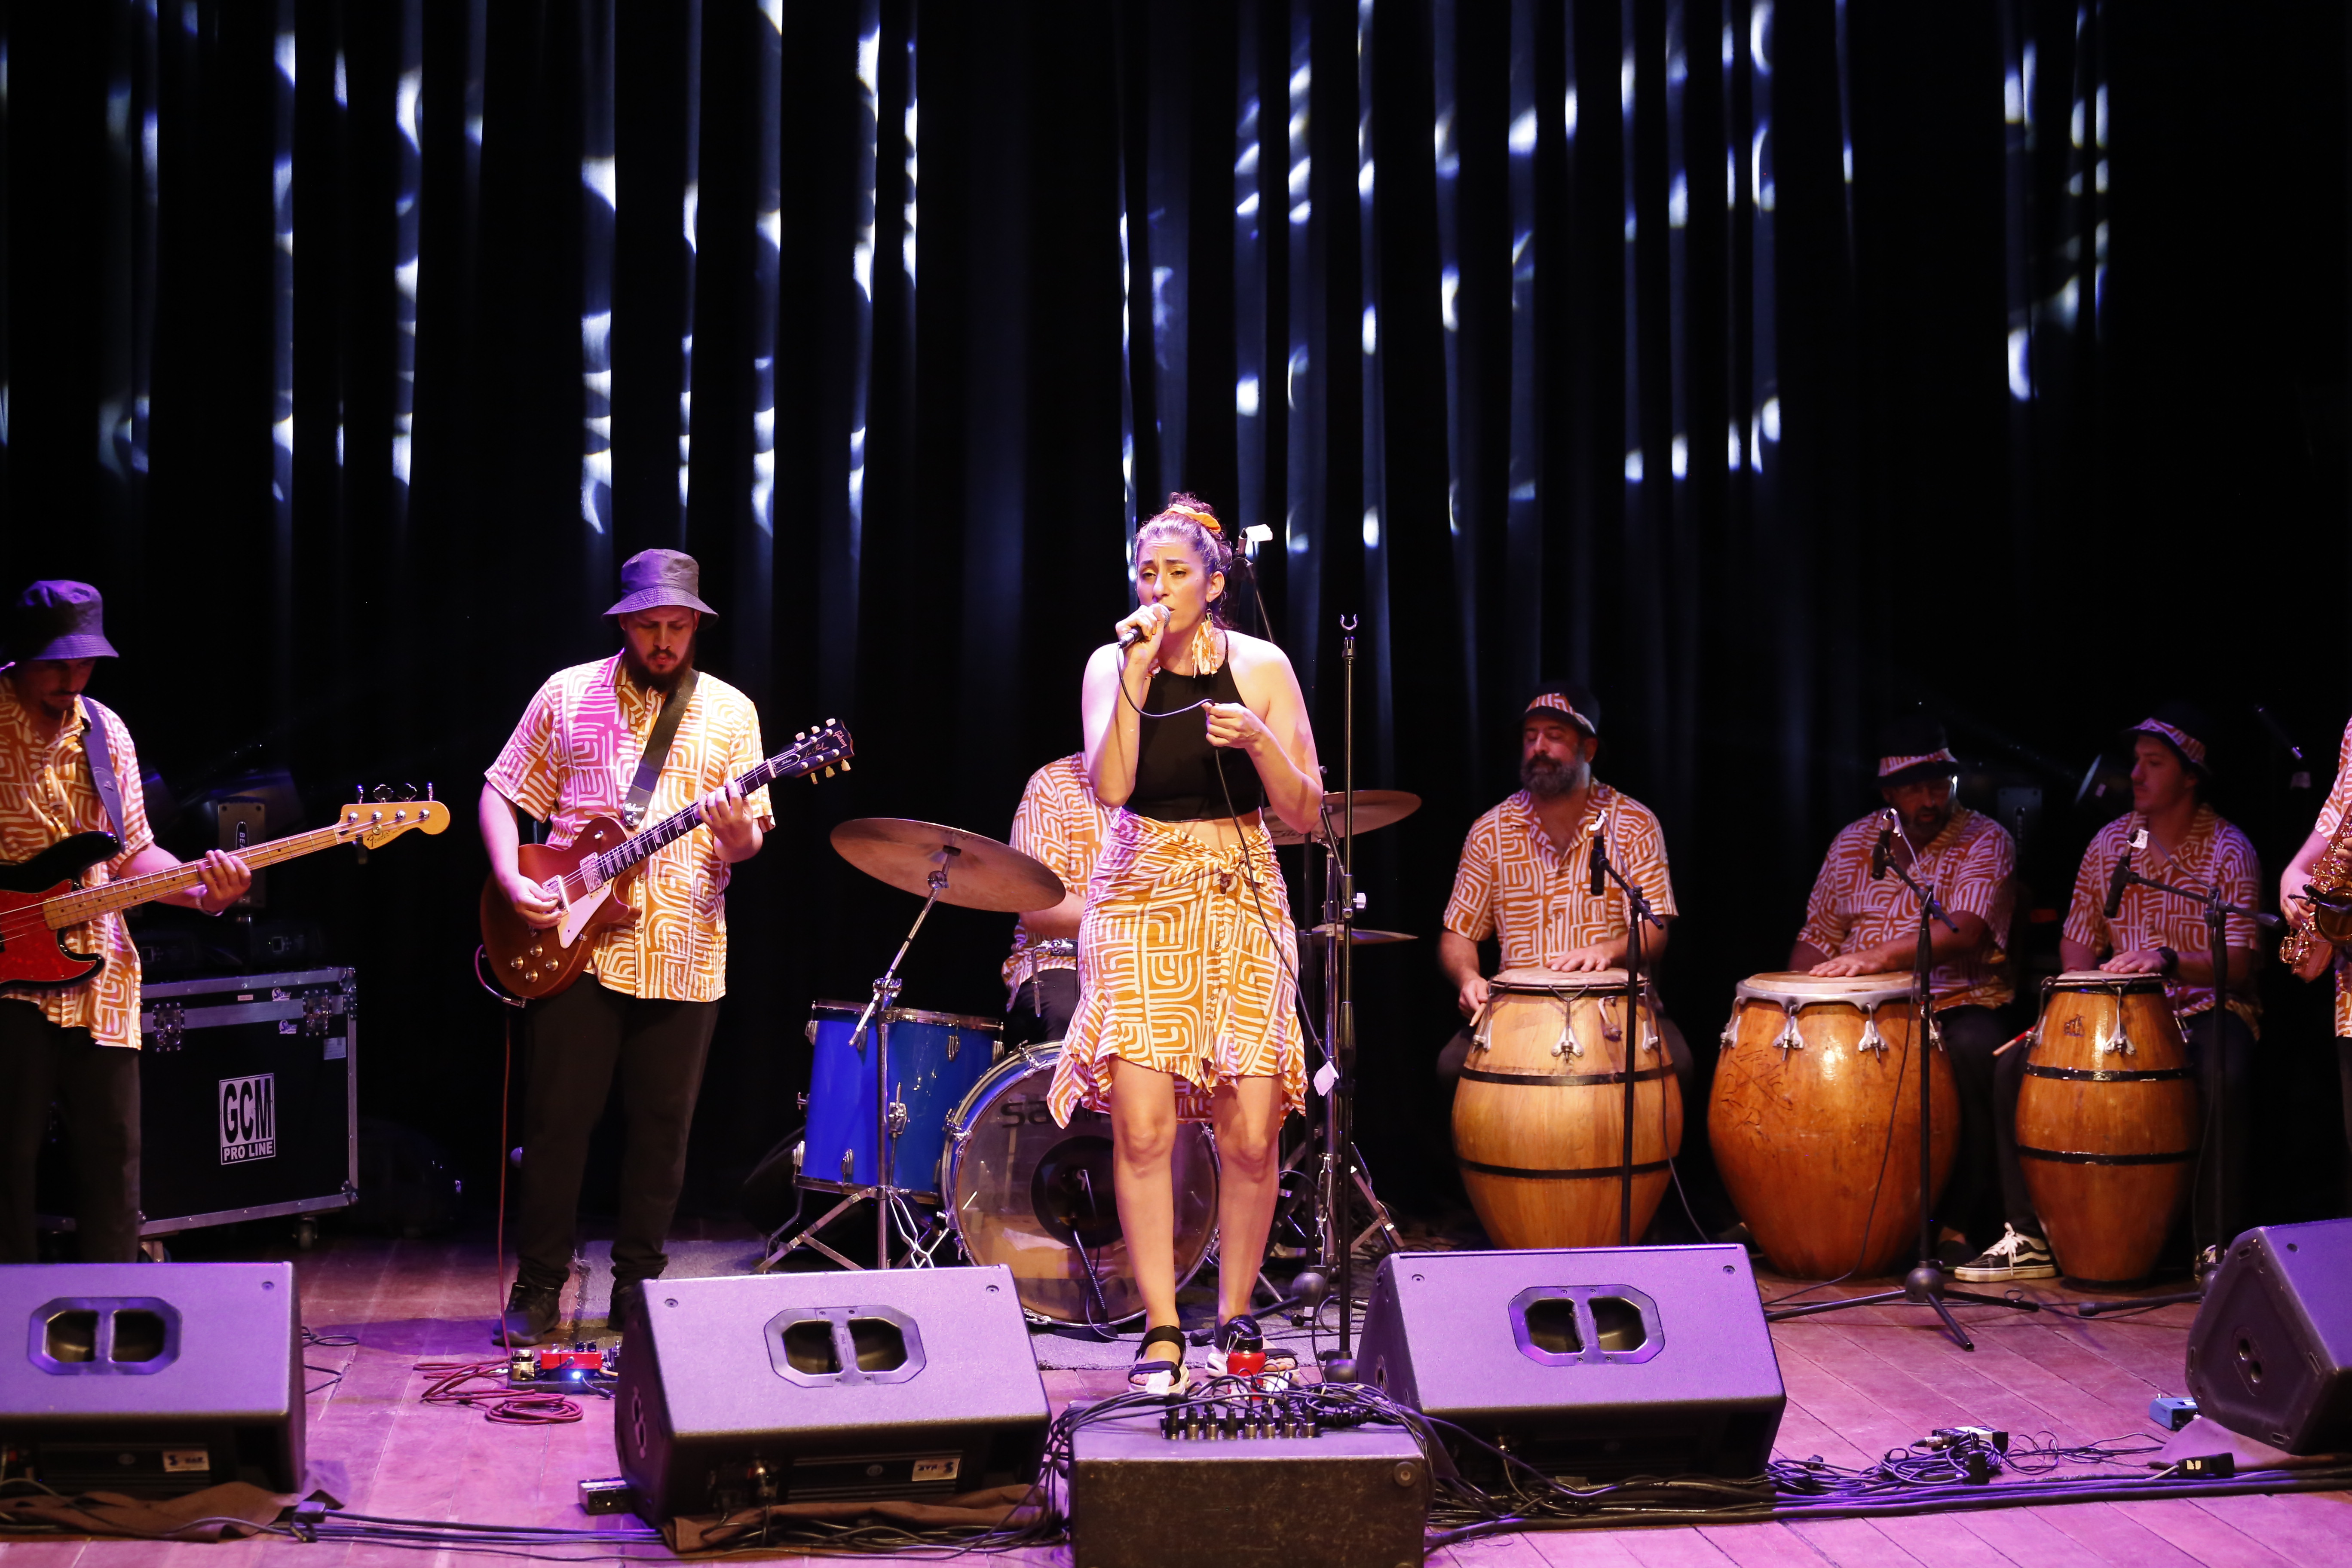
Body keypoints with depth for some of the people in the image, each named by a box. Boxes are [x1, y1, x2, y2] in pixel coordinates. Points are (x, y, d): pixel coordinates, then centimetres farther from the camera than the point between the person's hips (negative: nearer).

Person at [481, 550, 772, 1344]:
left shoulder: (730, 712, 8)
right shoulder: (568, 694, 6)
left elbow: (749, 835, 4)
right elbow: (502, 794, 8)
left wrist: (736, 838, -19)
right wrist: (511, 879, -8)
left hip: (685, 951, 1)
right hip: (575, 943, -1)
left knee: (662, 1126, 5)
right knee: (558, 1116, 0)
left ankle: (638, 1288, 17)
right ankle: (537, 1290, 10)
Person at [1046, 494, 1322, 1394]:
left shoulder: (1260, 668, 1)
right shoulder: (1111, 666, 2)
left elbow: (1305, 815, -1)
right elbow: (1110, 788, -13)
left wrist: (1259, 741, -18)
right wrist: (1138, 677, -16)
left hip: (1241, 899, 0)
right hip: (1141, 899, 0)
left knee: (1250, 1131, -5)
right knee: (1143, 1124, -10)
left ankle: (1236, 1320, 14)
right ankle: (1161, 1333, -1)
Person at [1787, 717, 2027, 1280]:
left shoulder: (1984, 841, -2)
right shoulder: (1853, 843, 13)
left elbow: (1965, 932, -19)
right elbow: (1818, 936, 17)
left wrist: (1880, 956, -33)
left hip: (1958, 1002, -4)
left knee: (1973, 1049, -36)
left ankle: (1953, 1224, -28)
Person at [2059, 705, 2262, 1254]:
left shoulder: (2229, 852, -7)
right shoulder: (2110, 842, 8)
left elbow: (2238, 964, -16)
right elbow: (2078, 938, 12)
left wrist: (2168, 960, -34)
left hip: (2208, 1007, -5)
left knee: (2224, 1077, -38)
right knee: (2022, 1061, -16)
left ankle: (2215, 1244, -28)